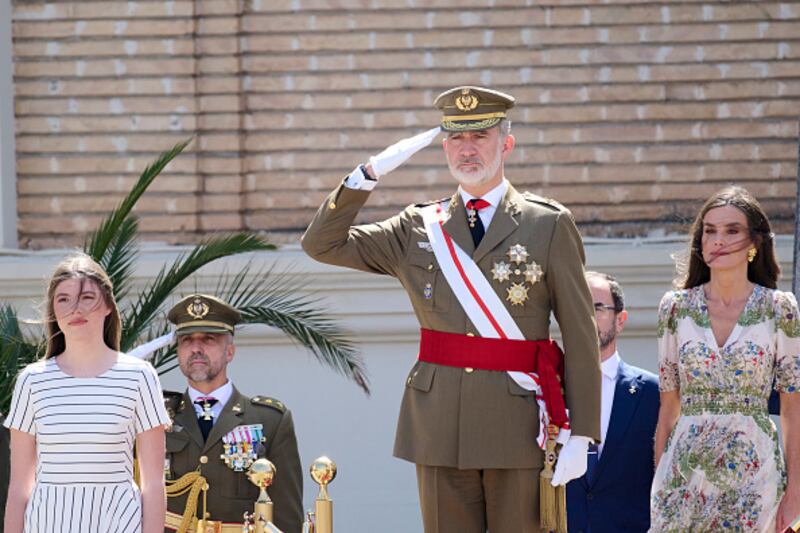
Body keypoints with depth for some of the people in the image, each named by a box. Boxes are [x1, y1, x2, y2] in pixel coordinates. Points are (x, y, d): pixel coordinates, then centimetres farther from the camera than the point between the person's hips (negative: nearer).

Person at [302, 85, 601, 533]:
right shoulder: (418, 229, 11)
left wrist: (581, 434, -8)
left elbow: (581, 336, -1)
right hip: (439, 425, 3)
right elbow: (322, 245, 10)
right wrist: (371, 173, 0)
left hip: (518, 423, -3)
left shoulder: (550, 224, 2)